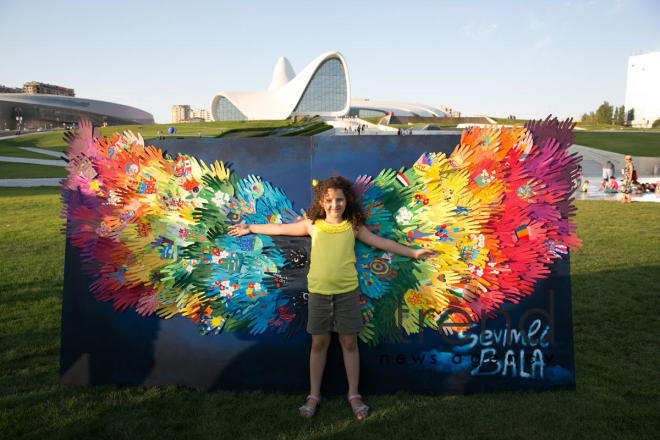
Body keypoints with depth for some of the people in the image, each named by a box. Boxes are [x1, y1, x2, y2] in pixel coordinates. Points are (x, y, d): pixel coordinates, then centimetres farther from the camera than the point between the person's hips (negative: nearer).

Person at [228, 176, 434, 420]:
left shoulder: (352, 227, 5)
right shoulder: (313, 225, 5)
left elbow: (382, 242, 12)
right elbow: (281, 229, 13)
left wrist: (413, 252, 12)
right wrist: (249, 228, 19)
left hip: (347, 292, 0)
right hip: (318, 292, 0)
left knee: (349, 342, 7)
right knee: (319, 343, 9)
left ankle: (354, 395, 22)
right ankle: (314, 395, 23)